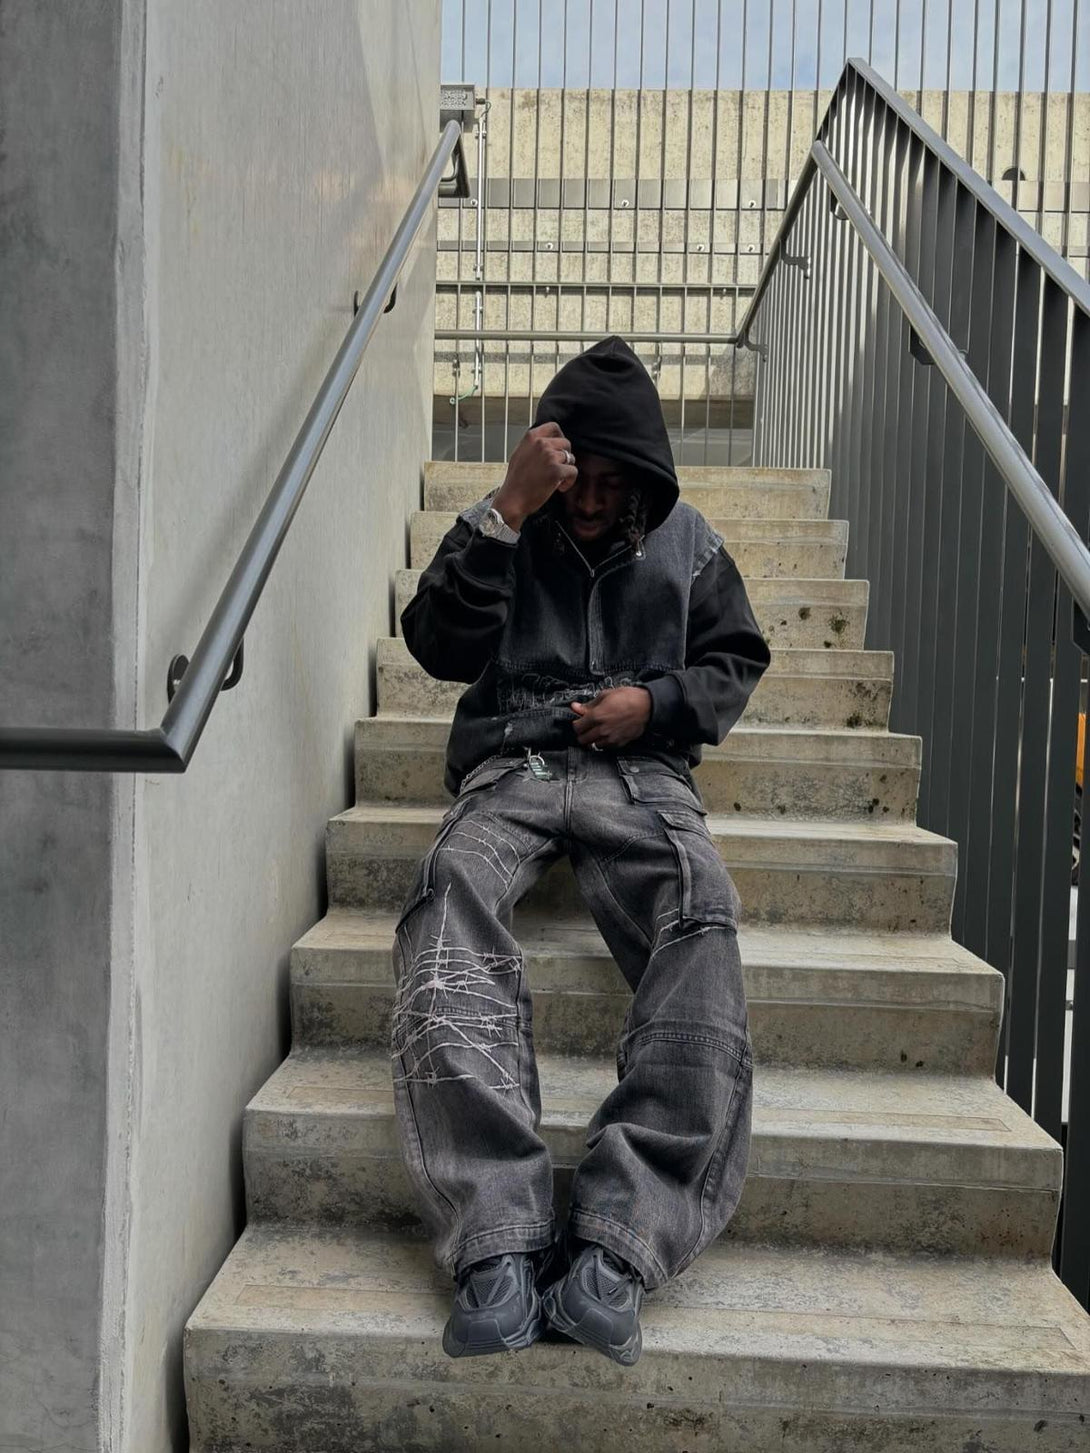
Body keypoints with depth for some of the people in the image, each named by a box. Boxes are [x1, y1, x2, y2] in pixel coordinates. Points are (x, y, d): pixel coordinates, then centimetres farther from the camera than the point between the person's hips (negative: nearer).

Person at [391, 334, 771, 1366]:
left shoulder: (686, 542, 20)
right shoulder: (508, 532, 15)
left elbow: (736, 660, 22)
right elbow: (440, 646, 1)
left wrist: (657, 703, 0)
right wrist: (506, 510, -8)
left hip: (642, 771, 1)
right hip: (511, 767, 0)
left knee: (703, 918, -34)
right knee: (450, 895, -36)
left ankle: (614, 1247, -40)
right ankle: (500, 1241, -42)